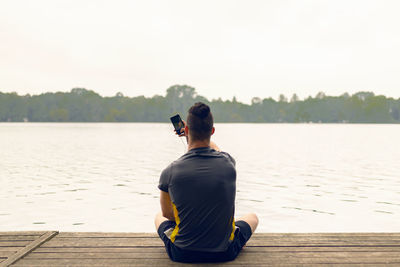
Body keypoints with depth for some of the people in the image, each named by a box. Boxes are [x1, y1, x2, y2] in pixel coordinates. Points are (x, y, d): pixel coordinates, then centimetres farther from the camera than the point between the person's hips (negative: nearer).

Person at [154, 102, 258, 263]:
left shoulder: (170, 172, -17)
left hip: (182, 254, 0)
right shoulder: (228, 163, -12)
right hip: (224, 253, 1)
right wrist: (201, 134, 31)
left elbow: (167, 213, 2)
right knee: (252, 217, 31)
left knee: (159, 217, 33)